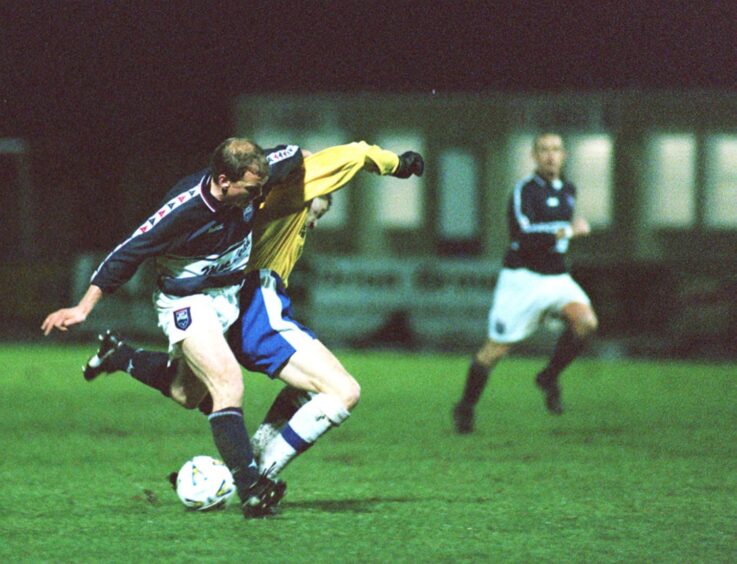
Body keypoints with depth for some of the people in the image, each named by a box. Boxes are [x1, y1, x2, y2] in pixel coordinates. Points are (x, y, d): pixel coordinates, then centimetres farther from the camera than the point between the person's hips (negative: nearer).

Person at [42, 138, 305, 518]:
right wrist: (83, 308, -20)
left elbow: (295, 157, 5)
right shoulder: (182, 210, -31)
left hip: (228, 294, 7)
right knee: (227, 383, -25)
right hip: (186, 301, -7)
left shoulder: (251, 180, -16)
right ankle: (249, 488, -29)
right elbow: (128, 254, -22)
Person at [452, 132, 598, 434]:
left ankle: (549, 378, -1)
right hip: (523, 280, -6)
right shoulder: (524, 191, -14)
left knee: (586, 321, -22)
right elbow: (524, 236, -28)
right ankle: (466, 407, 22)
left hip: (557, 278, 6)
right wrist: (568, 231, -24)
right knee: (496, 349, 0)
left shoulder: (568, 190, 10)